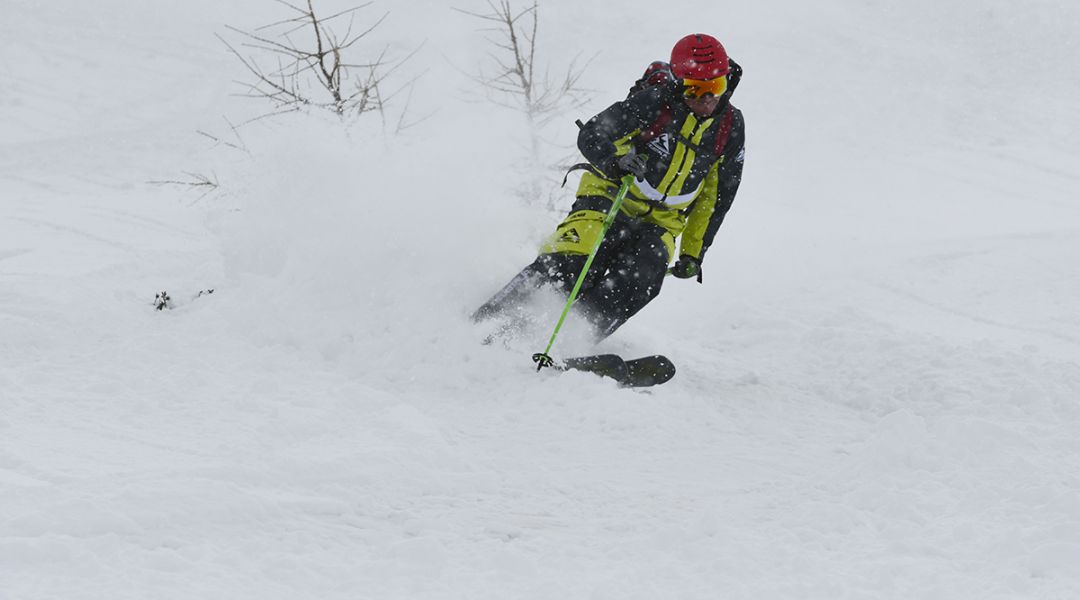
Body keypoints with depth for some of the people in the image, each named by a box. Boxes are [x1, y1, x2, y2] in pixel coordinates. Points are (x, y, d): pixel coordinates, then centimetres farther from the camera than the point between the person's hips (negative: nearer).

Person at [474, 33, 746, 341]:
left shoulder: (731, 127, -2)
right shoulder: (655, 102, -16)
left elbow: (715, 198, 10)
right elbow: (591, 136, -17)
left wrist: (694, 252, 10)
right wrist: (619, 158, -38)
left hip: (660, 221, 4)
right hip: (612, 199, -4)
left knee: (640, 281, -27)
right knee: (571, 264, -26)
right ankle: (487, 320, -19)